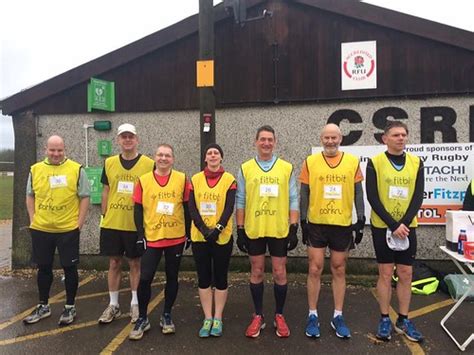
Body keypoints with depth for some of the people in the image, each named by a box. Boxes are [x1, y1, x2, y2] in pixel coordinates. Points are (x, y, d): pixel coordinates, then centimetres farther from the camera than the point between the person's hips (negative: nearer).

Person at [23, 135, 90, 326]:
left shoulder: (76, 169, -5)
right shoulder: (35, 169, 6)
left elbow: (84, 197, -3)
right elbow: (30, 196, 14)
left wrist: (79, 223, -7)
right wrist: (32, 219, 5)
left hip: (68, 229, -3)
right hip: (40, 229, 3)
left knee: (70, 268, 6)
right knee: (44, 268, 15)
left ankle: (70, 307, 21)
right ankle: (43, 306, 32)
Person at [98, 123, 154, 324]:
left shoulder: (149, 164, -4)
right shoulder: (109, 163, 6)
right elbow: (106, 192, 12)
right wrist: (104, 216, 8)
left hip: (137, 224, -2)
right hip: (112, 224, 3)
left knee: (135, 264, 9)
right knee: (114, 263, 12)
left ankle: (135, 304, 24)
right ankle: (113, 305, 25)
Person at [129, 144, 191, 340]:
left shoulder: (182, 179, 0)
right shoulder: (143, 180, 0)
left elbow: (187, 208, 4)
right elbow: (137, 211, 2)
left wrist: (188, 234, 3)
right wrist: (141, 236, -4)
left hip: (176, 238, 1)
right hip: (151, 238, 0)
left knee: (172, 277, 11)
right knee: (145, 278, -1)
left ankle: (166, 316, 28)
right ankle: (142, 319, 19)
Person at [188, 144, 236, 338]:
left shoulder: (229, 180, -1)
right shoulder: (195, 179, 4)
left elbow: (229, 208, -9)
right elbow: (192, 208, -3)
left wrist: (218, 228, -21)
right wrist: (203, 229, -16)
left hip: (222, 236, -2)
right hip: (199, 236, 2)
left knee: (220, 278, 8)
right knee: (204, 278, 8)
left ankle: (218, 319, 21)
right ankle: (207, 319, 21)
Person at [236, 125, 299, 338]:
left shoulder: (287, 168, 2)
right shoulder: (245, 169, 3)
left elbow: (293, 200, 3)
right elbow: (240, 201, 4)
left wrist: (294, 228, -3)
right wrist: (240, 230, 0)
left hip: (280, 230, 0)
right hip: (253, 230, 1)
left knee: (279, 273, 8)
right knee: (256, 273, 10)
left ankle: (279, 316, 25)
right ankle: (258, 316, 25)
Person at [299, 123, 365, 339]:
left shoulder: (352, 162, 2)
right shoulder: (310, 162, 0)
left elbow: (358, 193, 6)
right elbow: (304, 194, 2)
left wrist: (361, 220, 0)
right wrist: (302, 221, -1)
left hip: (343, 224, 1)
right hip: (316, 224, -1)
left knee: (339, 270, 10)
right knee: (315, 269, 3)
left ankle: (338, 316, 23)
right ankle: (313, 316, 17)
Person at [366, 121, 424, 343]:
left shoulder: (416, 163, 3)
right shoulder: (375, 163, -6)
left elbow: (418, 197, -2)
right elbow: (372, 198, -10)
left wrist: (404, 224, -14)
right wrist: (393, 225, -15)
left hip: (407, 227, 3)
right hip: (382, 227, -3)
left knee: (406, 274, 8)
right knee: (385, 273, 4)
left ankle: (403, 320, 22)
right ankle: (384, 320, 17)